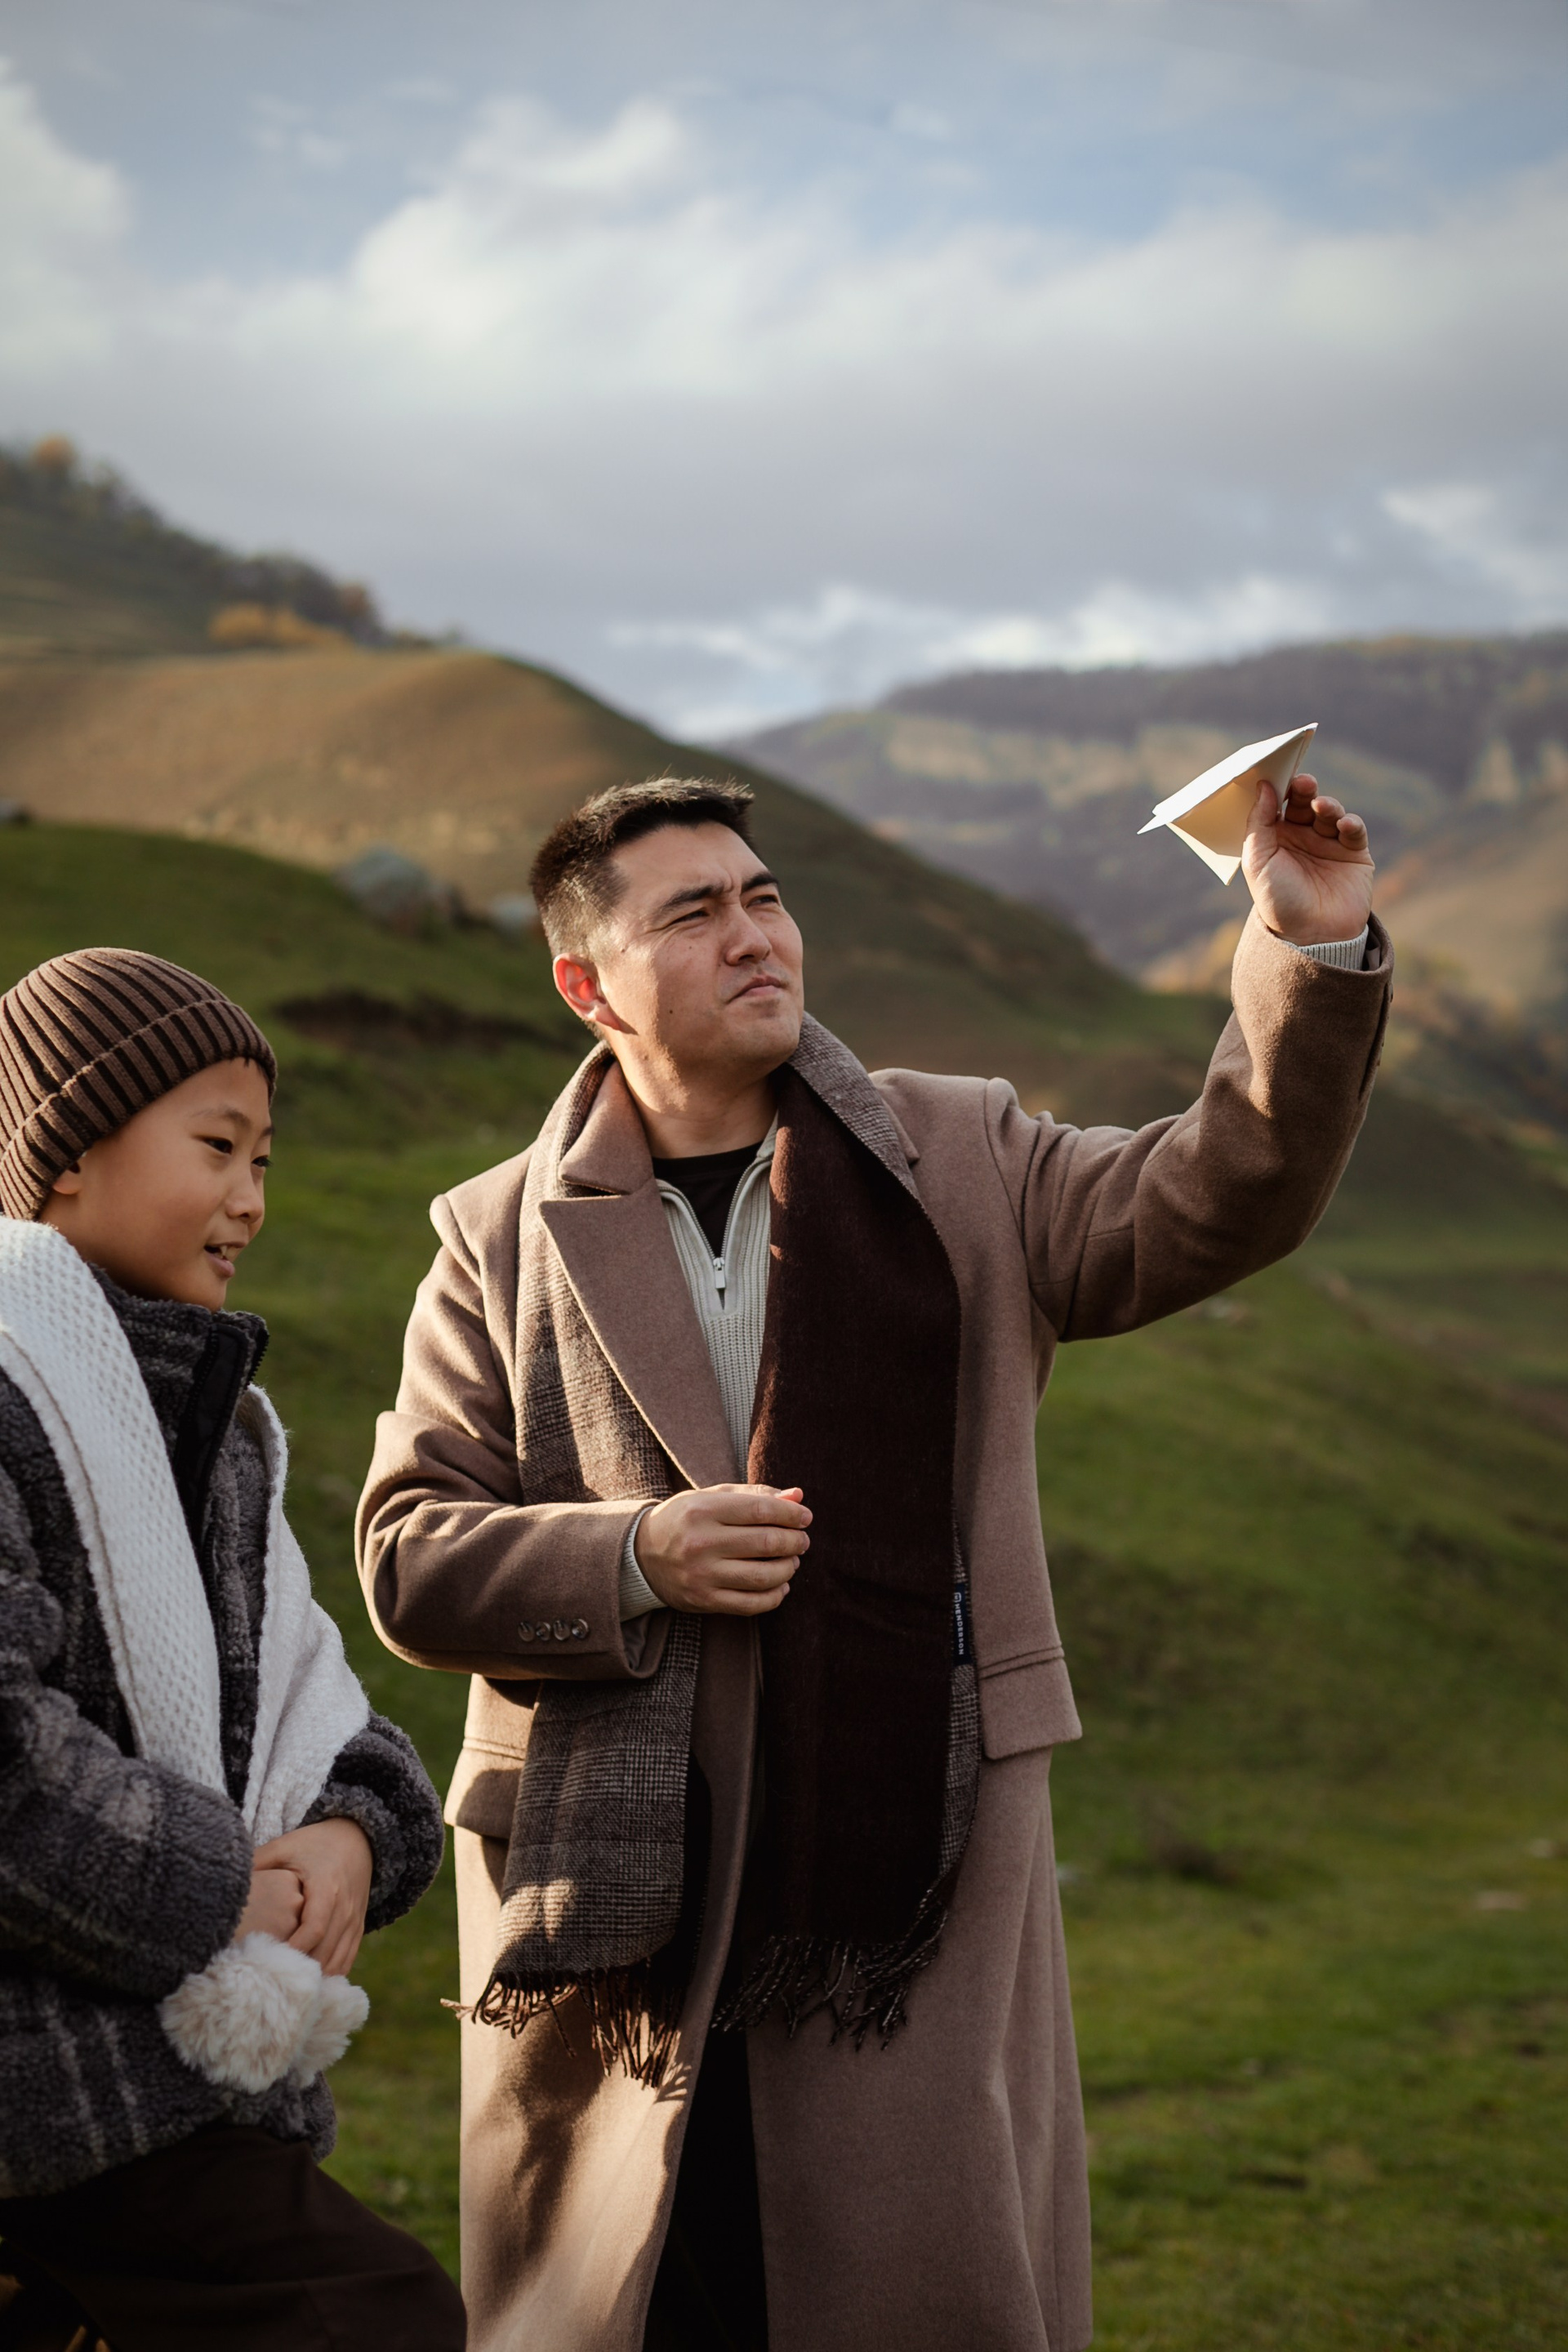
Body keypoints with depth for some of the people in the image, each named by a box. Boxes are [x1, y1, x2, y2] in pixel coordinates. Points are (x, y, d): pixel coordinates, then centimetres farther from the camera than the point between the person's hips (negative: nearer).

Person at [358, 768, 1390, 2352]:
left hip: (914, 1879, 0)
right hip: (613, 1898, 0)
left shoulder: (959, 1164, 9)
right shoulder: (502, 1242, 6)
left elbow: (1213, 1201, -3)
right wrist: (635, 1559, -14)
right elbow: (409, 1556, 2)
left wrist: (1313, 954, -16)